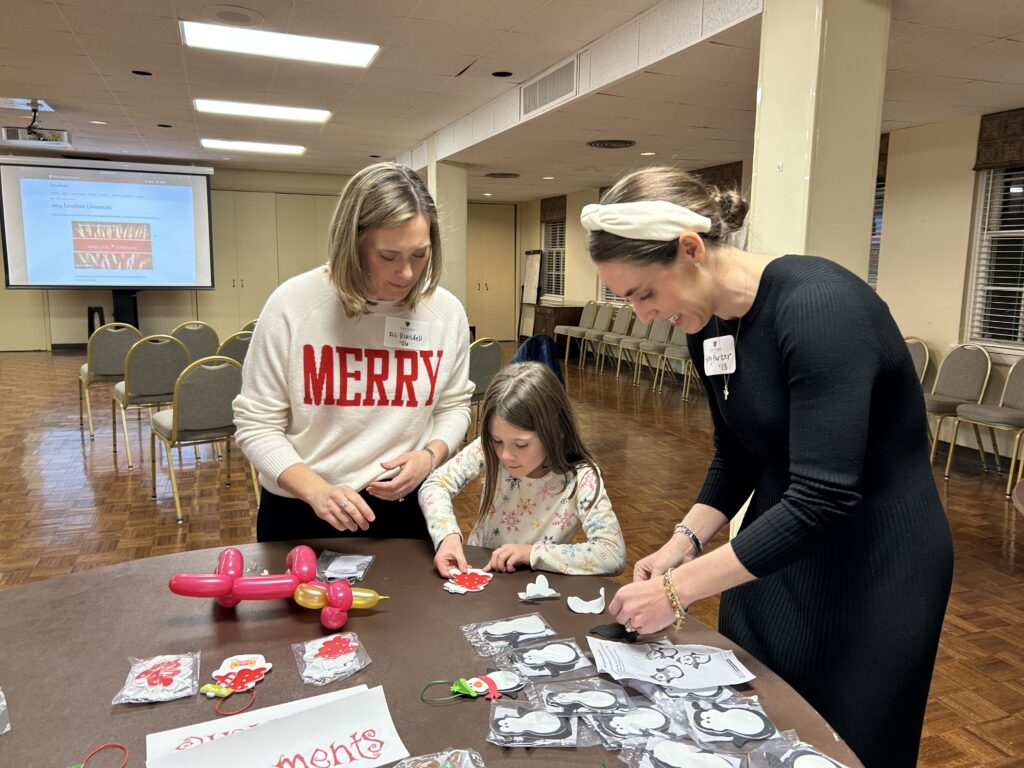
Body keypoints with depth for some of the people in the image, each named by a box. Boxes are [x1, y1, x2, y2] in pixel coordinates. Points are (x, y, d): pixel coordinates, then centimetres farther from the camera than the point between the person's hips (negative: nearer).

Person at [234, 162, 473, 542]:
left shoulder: (447, 311, -8)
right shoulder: (292, 304, -15)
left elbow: (453, 407, 6)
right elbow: (256, 424, -11)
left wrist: (429, 455, -14)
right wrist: (317, 491, -24)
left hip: (404, 508, 2)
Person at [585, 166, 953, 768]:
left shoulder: (819, 305, -27)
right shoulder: (708, 325, -3)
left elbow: (823, 497, -31)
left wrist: (678, 588, -25)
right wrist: (683, 543, -6)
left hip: (875, 564, -6)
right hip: (776, 547, 7)